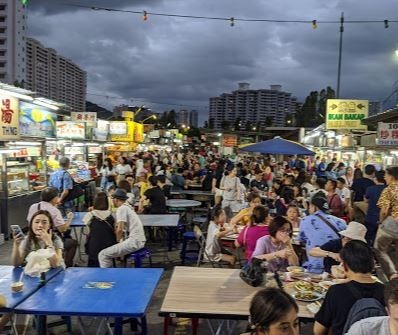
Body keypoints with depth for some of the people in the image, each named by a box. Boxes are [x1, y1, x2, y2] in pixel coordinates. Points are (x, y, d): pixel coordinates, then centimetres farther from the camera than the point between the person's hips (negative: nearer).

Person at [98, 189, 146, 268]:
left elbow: (119, 229, -18)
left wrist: (117, 241, -2)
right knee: (109, 251, 27)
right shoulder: (127, 207, 17)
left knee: (103, 255, -10)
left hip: (134, 242, -10)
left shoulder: (121, 209, -10)